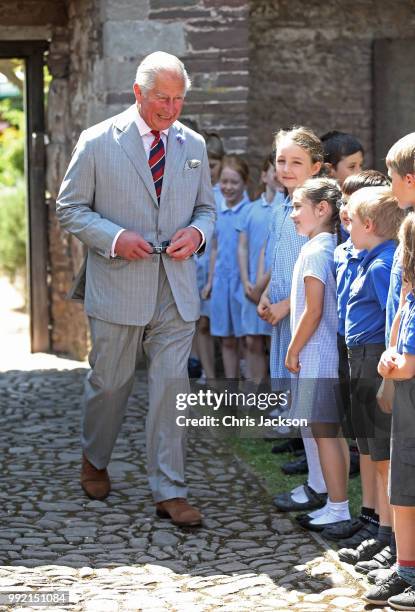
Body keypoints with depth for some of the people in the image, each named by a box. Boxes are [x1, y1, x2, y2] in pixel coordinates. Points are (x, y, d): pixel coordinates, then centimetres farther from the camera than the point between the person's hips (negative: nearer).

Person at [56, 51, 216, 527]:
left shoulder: (193, 145, 8)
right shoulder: (97, 143, -4)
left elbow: (206, 207, 18)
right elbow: (70, 208, -1)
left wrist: (197, 232, -6)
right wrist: (115, 238, -17)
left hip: (176, 291, 3)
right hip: (118, 287, -3)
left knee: (171, 385, -1)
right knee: (110, 382, 10)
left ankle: (169, 492, 5)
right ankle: (94, 462, 36)